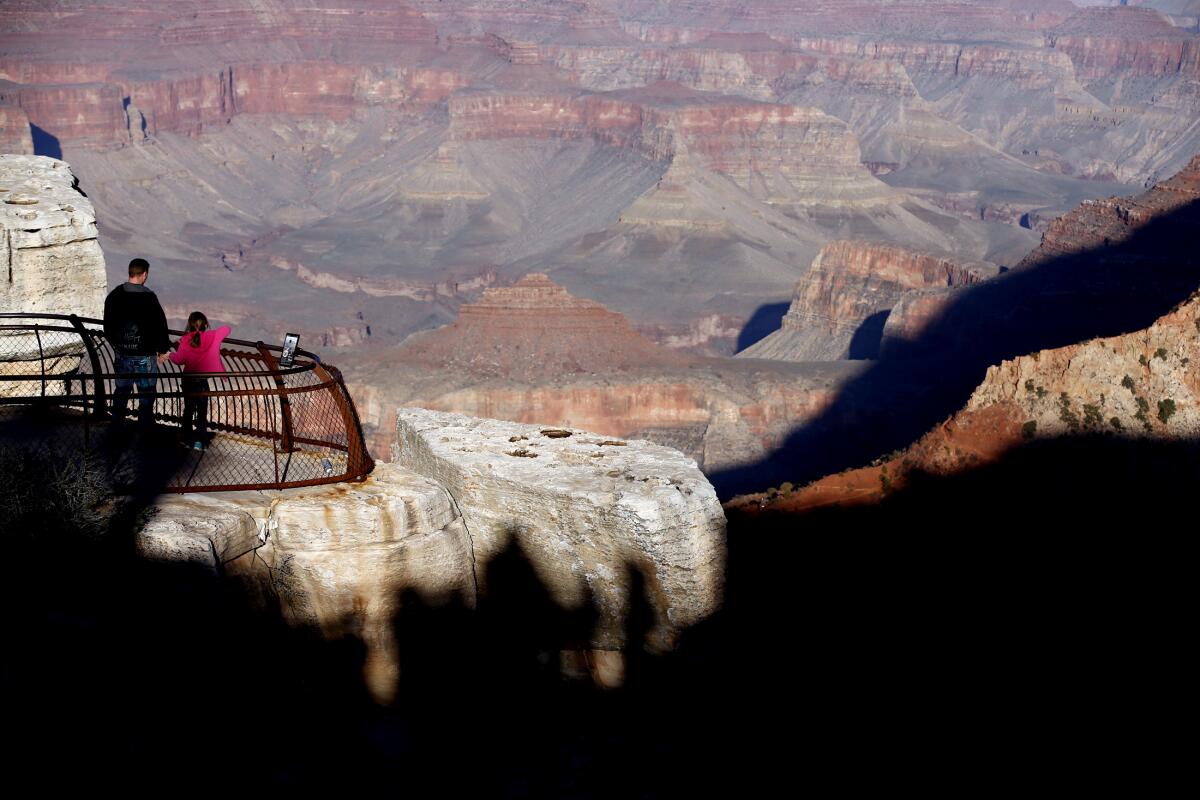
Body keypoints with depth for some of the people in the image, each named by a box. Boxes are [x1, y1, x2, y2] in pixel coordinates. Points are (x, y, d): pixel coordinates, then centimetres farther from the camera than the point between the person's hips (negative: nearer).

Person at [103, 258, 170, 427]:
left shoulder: (114, 296, 2)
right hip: (145, 355, -5)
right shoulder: (148, 297, -16)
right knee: (146, 394, 4)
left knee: (121, 391, 18)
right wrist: (163, 350, 0)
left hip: (122, 354, 5)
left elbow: (108, 326, 12)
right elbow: (160, 324, -13)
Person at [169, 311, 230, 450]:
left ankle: (186, 438, 28)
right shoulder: (212, 337, -16)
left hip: (188, 380, 1)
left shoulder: (185, 341, -16)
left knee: (188, 409, 19)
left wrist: (171, 354, 13)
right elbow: (226, 329, 1)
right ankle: (198, 441, 2)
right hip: (203, 381, -1)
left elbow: (178, 360, -8)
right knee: (202, 411, 10)